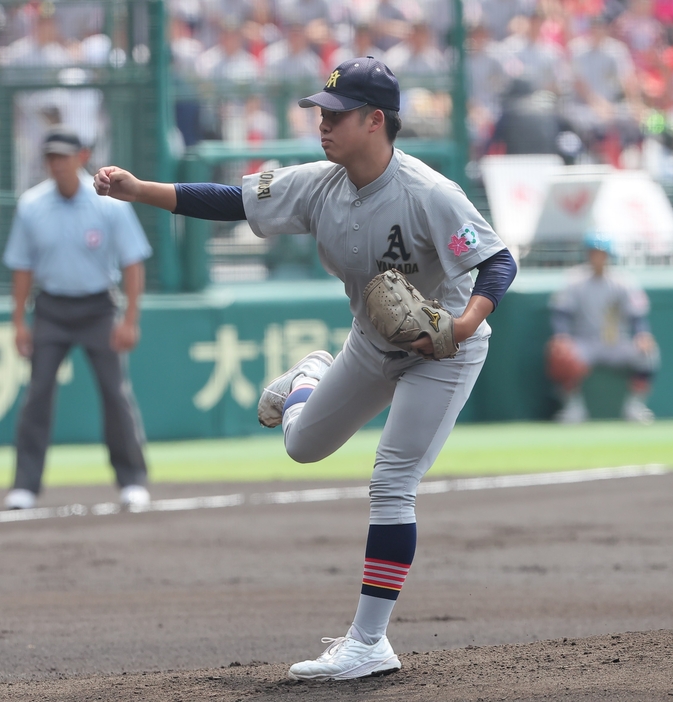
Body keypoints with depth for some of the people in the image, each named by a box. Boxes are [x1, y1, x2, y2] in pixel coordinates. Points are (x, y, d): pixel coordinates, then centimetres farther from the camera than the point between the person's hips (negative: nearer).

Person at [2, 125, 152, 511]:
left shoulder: (110, 204, -11)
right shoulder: (31, 206, -4)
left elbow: (133, 263, -8)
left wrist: (130, 320, -14)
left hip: (97, 307, -2)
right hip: (51, 309, 2)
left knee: (116, 390, -4)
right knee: (38, 392, -4)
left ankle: (133, 480, 7)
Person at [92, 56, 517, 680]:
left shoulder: (427, 195, -33)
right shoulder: (318, 185, -14)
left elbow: (499, 262, -33)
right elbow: (232, 202, -11)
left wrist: (465, 322, -51)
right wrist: (138, 191, -18)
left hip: (442, 349, -7)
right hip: (371, 344, 7)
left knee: (391, 485, -15)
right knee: (303, 444, 20)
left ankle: (369, 643, -12)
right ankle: (309, 377, 57)